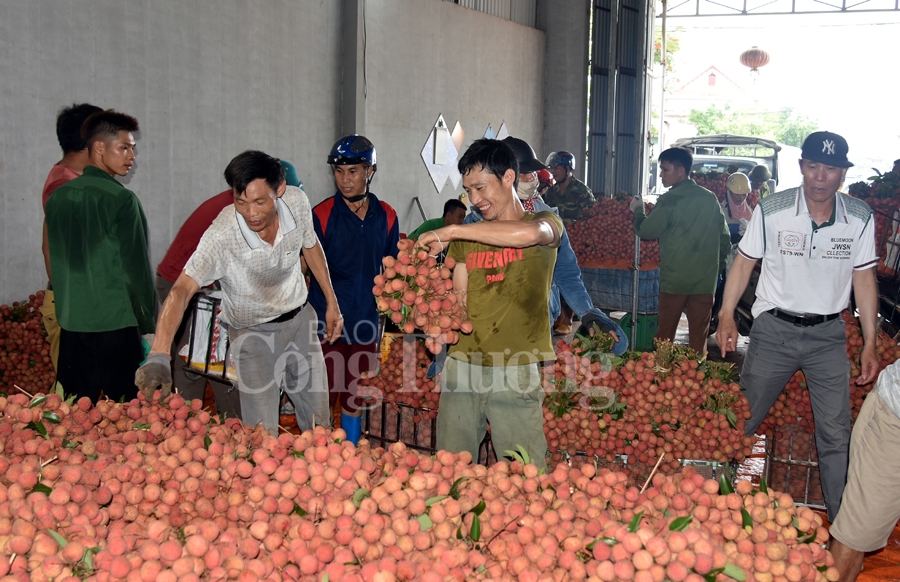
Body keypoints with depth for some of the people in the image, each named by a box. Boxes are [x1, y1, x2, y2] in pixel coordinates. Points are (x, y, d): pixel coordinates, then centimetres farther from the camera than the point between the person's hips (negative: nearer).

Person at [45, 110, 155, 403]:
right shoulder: (121, 199, -11)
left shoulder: (57, 197, 8)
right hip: (117, 323, -6)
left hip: (72, 323, 6)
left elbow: (55, 262, 14)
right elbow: (137, 267, -11)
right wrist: (149, 325, -3)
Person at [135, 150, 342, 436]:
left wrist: (331, 301, 10)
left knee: (319, 423, 14)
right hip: (253, 334, -4)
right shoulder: (221, 236, -32)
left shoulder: (297, 202, -17)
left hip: (300, 318, 4)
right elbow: (182, 290, -40)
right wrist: (159, 355, -54)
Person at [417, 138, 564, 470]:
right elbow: (459, 304, 14)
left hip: (515, 375, -4)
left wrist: (451, 231, -20)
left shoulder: (546, 223, 2)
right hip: (461, 368, 4)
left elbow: (528, 233, -23)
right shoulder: (466, 239, 17)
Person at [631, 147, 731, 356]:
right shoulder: (710, 198, 6)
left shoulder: (670, 200, -9)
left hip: (674, 278, -3)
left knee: (665, 337, 8)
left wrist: (638, 210, 11)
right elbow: (725, 239, 9)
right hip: (705, 280, 4)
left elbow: (645, 231, -8)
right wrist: (717, 266, 22)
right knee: (698, 340, 6)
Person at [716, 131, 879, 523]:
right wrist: (726, 316, -11)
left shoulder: (859, 218, -4)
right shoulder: (771, 211, -9)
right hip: (774, 330, -1)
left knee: (837, 435, 3)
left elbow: (864, 279, 4)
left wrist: (870, 344, 2)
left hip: (828, 335, 1)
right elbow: (744, 263, -1)